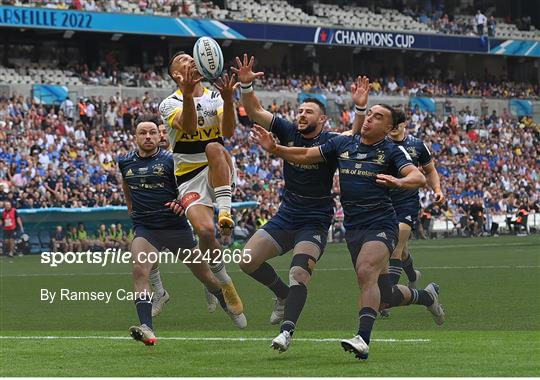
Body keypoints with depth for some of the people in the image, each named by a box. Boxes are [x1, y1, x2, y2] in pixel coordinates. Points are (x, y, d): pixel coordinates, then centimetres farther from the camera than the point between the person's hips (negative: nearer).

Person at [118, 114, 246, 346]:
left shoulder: (170, 160, -7)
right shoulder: (125, 162, 5)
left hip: (176, 226, -2)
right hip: (145, 229, 2)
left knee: (205, 274, 10)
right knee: (139, 270, -25)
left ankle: (231, 308, 39)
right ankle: (146, 329, -32)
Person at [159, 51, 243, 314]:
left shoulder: (215, 97, 10)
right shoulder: (170, 103, 3)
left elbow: (228, 131, -10)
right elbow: (188, 126, -21)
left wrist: (228, 98, -27)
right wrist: (187, 94, -38)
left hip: (219, 174, 1)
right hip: (190, 179, -1)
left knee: (214, 148, -34)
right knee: (204, 230, -23)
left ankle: (225, 212, -35)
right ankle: (220, 279, 0)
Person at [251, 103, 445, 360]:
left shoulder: (392, 151, -3)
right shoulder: (343, 144, 11)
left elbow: (418, 178, -16)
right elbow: (305, 156, 14)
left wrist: (399, 181, -37)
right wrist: (274, 148, 0)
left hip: (381, 225, -5)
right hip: (353, 227, 5)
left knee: (365, 271, -31)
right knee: (383, 295, 9)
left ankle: (363, 339, -35)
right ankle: (425, 296, 38)